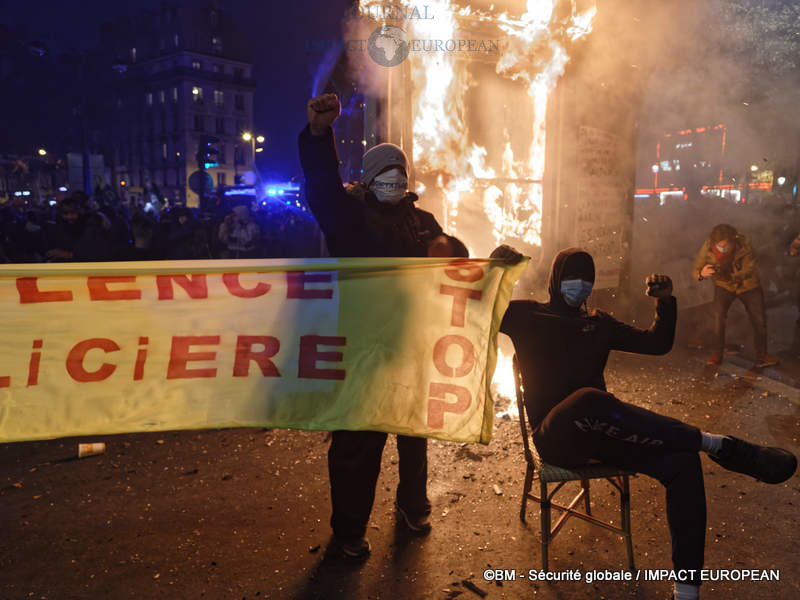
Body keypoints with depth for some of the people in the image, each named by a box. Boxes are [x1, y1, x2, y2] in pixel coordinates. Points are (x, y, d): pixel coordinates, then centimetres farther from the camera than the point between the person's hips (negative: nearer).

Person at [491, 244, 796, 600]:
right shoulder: (527, 315, 6)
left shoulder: (598, 324, 22)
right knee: (589, 400, -41)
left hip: (599, 432, 6)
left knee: (682, 461, -21)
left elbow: (657, 343, 24)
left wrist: (665, 301, 8)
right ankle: (712, 443, -29)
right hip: (556, 437, -5)